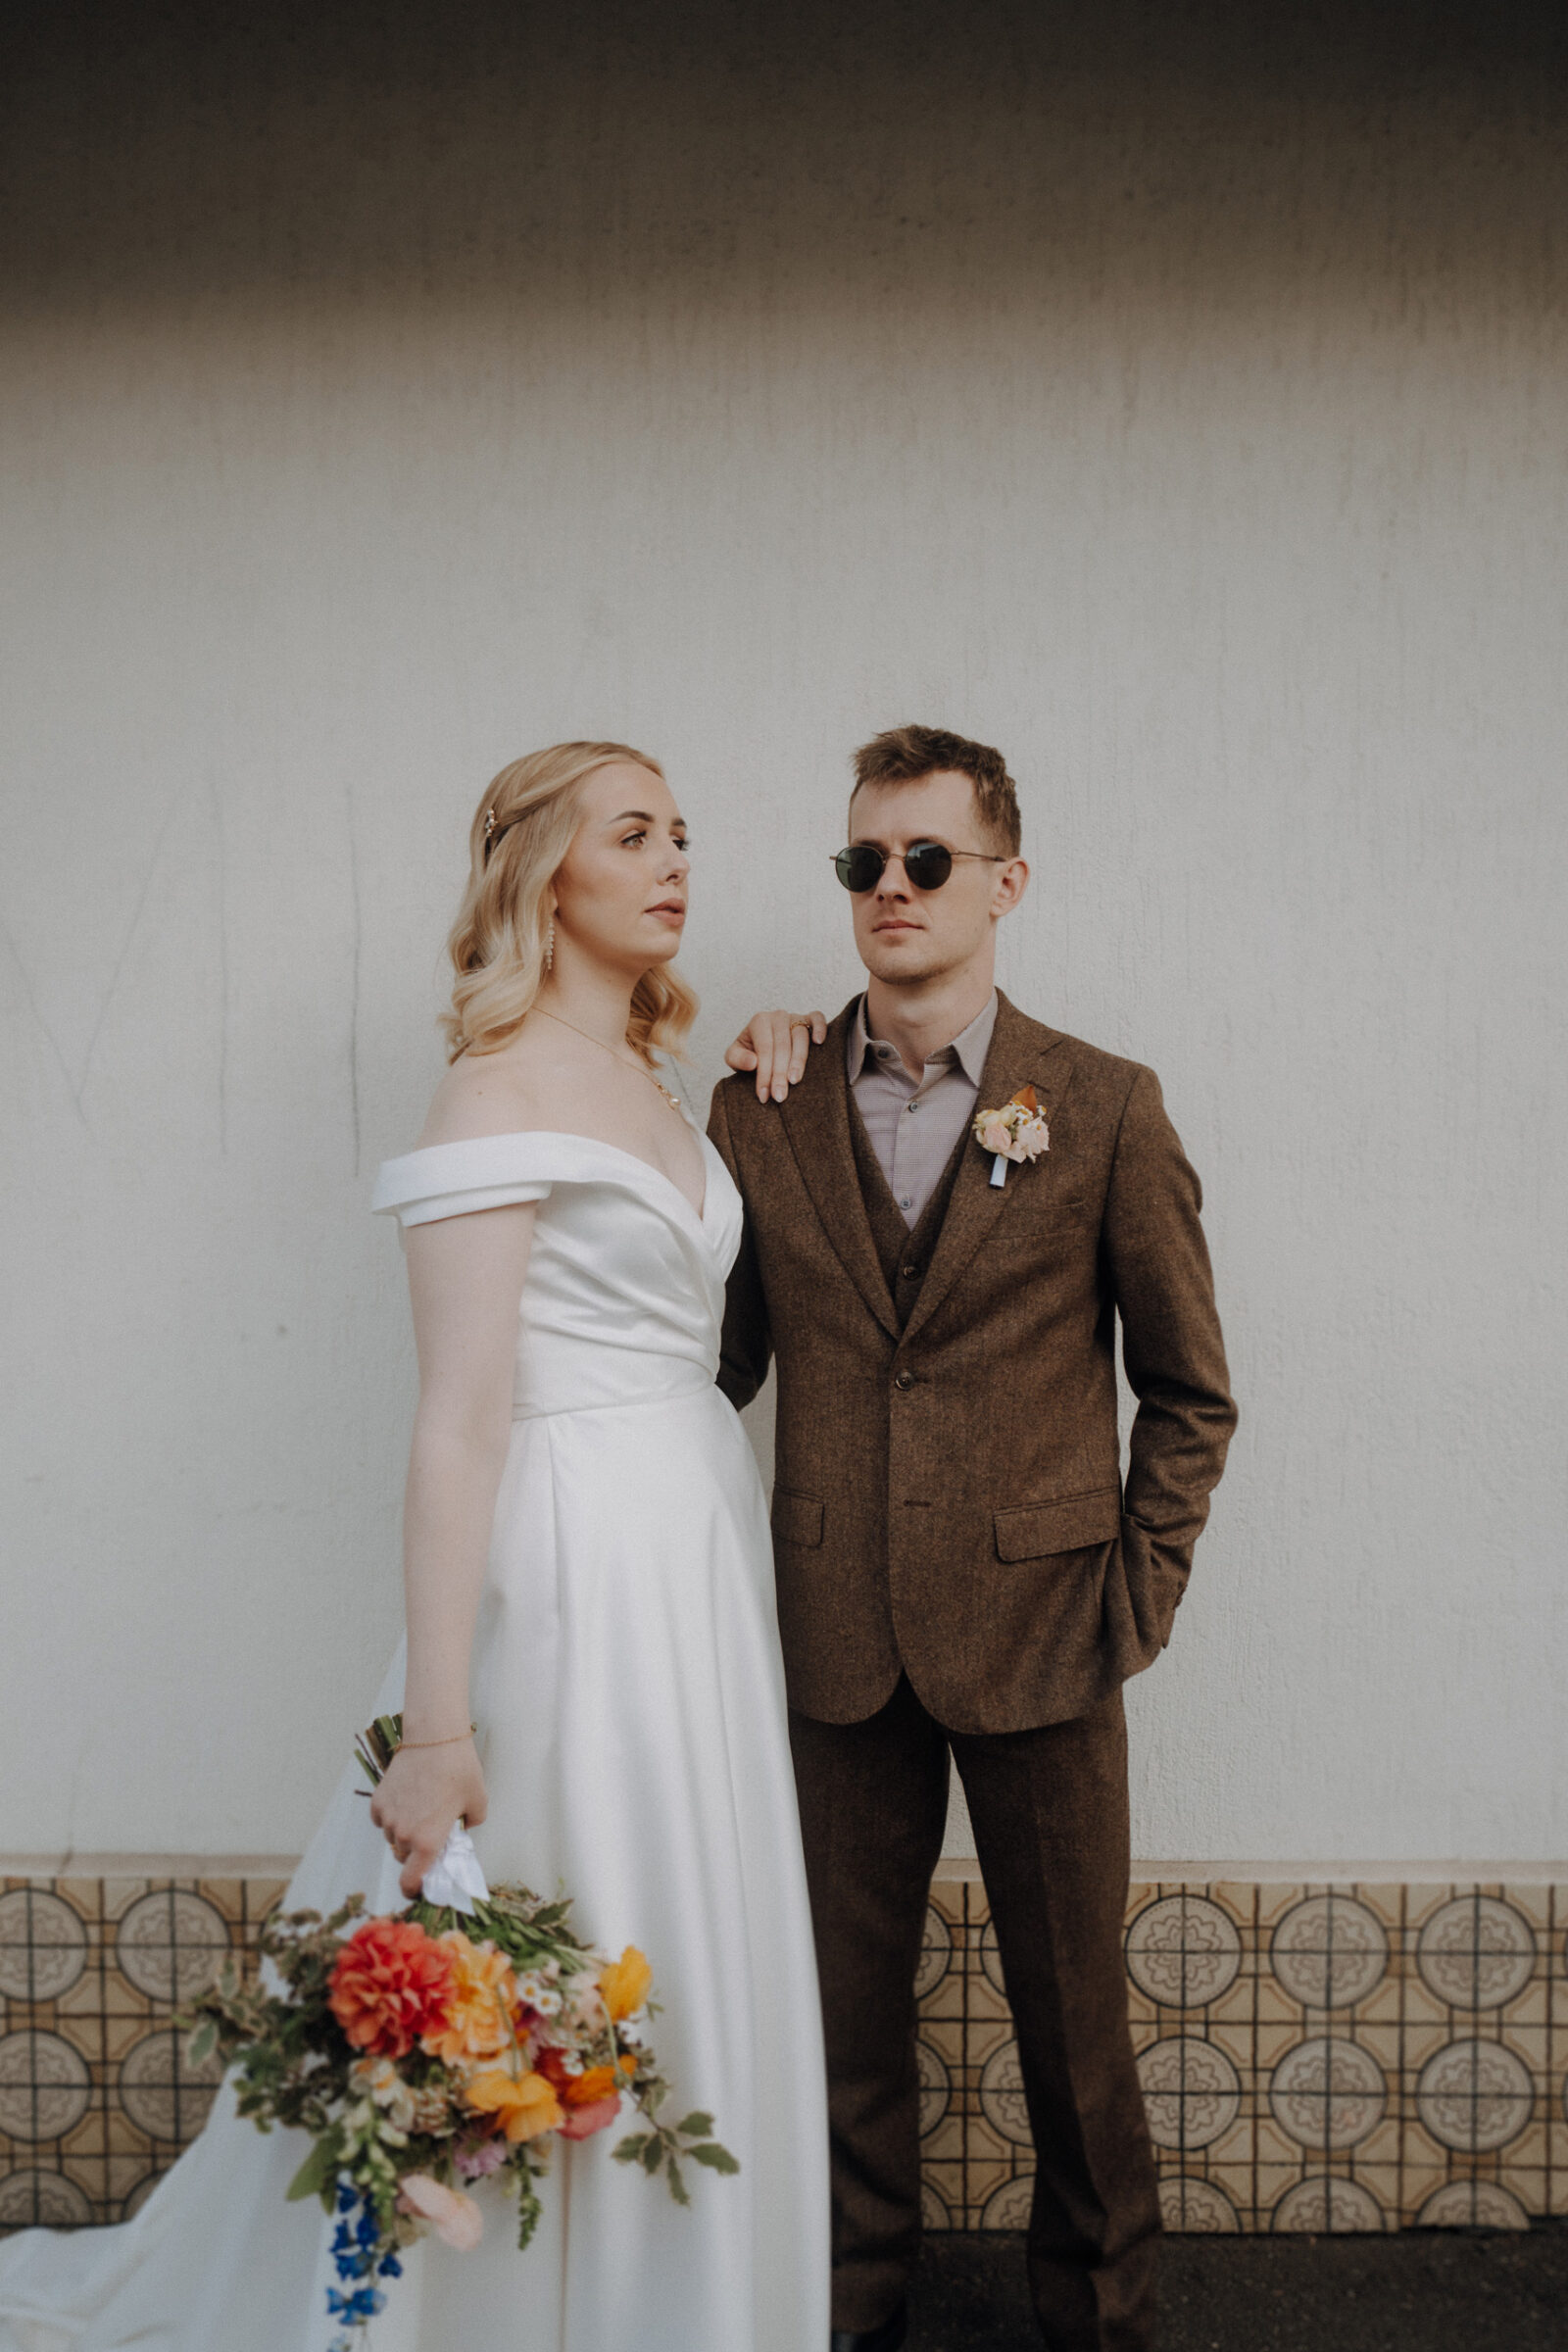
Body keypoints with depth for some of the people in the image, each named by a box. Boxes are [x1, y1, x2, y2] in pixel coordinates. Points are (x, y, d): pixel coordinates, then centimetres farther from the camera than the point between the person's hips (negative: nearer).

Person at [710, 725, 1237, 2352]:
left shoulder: (1107, 1109, -2)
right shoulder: (767, 1107, 2)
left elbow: (1189, 1390, 3)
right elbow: (721, 1362, 2)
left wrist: (1139, 1594, -1)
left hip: (1038, 1628, -1)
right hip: (840, 1638, 2)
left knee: (1072, 2003, 13)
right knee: (845, 1994, 15)